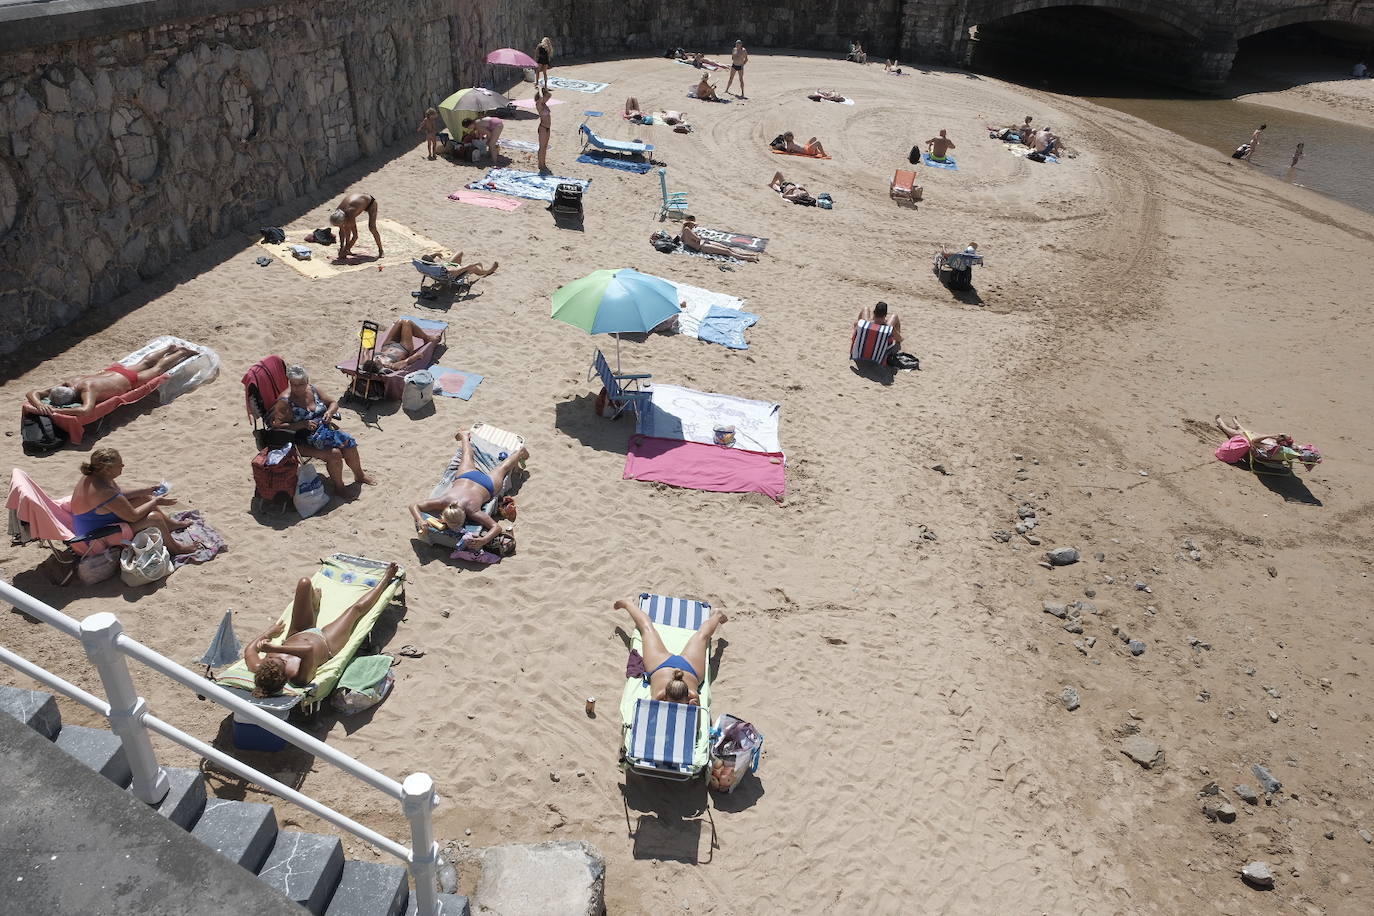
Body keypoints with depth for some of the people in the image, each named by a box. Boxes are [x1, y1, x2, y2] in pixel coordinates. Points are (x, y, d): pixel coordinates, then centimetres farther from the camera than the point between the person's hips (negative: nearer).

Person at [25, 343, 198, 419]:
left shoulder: (87, 388, -49)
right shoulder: (66, 382, -30)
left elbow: (85, 410, -65)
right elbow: (33, 393, -24)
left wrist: (55, 410, -64)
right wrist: (40, 404, -48)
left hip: (128, 380, -6)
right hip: (112, 370, 6)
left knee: (158, 368, 23)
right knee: (145, 363, 34)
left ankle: (183, 352, 48)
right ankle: (171, 347, 59)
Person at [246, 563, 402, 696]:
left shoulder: (260, 669, -34)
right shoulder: (297, 677, -47)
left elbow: (249, 648, -14)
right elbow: (309, 650, -66)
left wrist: (269, 632, -2)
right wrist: (275, 648, -67)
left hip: (297, 635, 4)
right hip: (327, 643, -4)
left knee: (304, 583, -1)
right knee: (357, 608, 11)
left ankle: (314, 604, 41)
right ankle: (385, 580, 45)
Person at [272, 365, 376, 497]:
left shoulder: (312, 390, 2)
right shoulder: (285, 401, -15)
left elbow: (333, 403, 15)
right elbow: (277, 426, -21)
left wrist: (329, 412, -9)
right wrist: (303, 424, -26)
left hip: (323, 429, 6)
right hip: (303, 441, -6)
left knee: (349, 442, -10)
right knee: (334, 453, -24)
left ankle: (359, 475, 13)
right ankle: (338, 486, -4)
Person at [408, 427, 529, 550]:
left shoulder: (472, 511, -46)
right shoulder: (442, 502, -40)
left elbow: (497, 527, -44)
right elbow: (414, 506, -33)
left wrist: (483, 541, -62)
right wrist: (421, 521, -52)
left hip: (486, 486, -2)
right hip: (465, 478, 2)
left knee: (502, 469, 32)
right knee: (467, 457, 37)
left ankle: (520, 453, 60)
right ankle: (465, 436, 66)